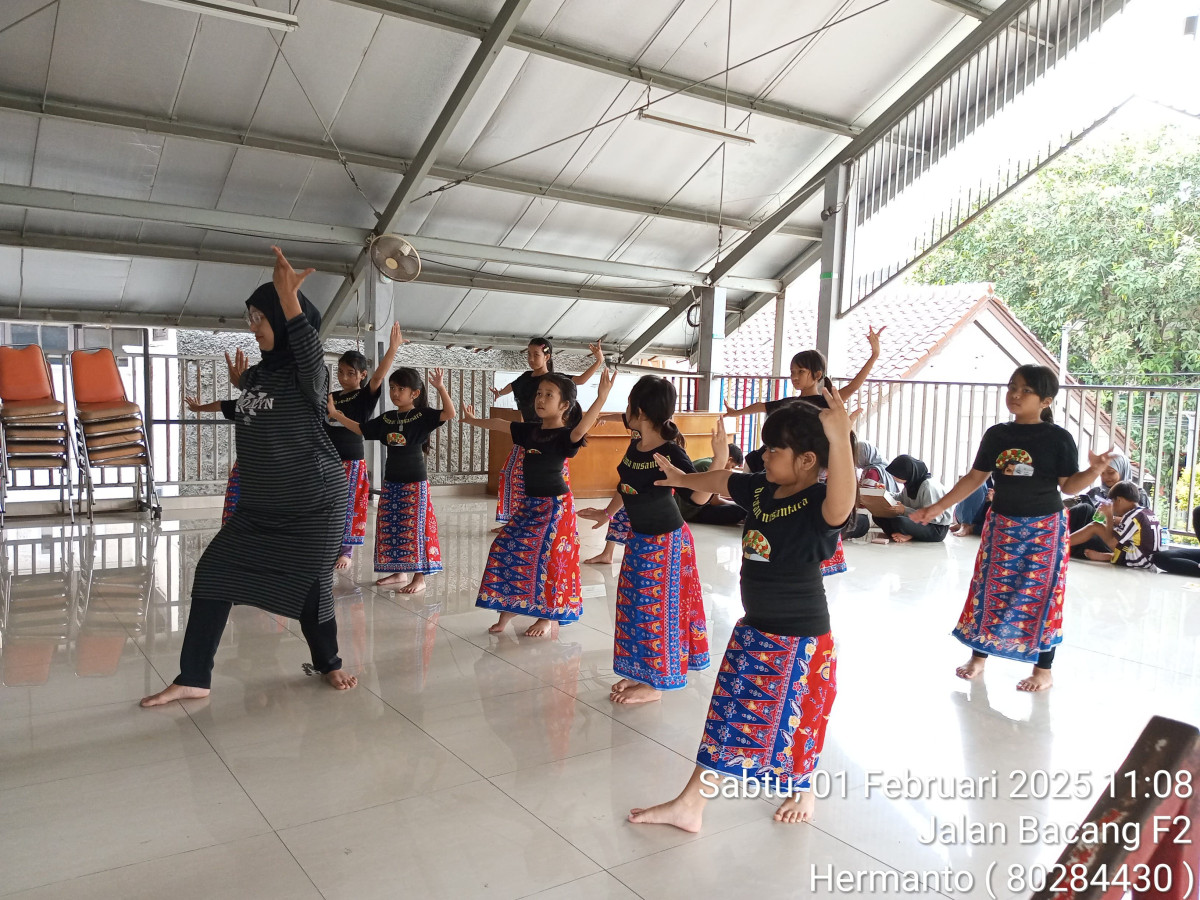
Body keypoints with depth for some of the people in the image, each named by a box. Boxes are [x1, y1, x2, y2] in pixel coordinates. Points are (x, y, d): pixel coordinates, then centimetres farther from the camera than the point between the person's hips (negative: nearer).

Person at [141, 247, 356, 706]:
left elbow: (311, 355, -38)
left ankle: (328, 663, 29)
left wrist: (289, 300, -46)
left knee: (309, 584, 2)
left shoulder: (307, 373, -14)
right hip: (260, 504, 7)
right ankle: (193, 678, 10)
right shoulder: (256, 375, 9)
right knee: (213, 571, 1)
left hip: (316, 501, -7)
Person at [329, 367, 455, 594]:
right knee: (390, 527, 11)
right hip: (391, 481, 6)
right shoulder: (386, 419, 8)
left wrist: (441, 388, -32)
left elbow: (449, 414, -22)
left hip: (415, 482, -6)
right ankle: (399, 571, 25)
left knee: (414, 528, -3)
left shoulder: (423, 416, -9)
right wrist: (335, 414, 9)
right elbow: (360, 429, 15)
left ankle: (419, 577, 5)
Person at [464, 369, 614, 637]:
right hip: (529, 503, 7)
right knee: (505, 549, 7)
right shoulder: (530, 430, 6)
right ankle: (509, 605, 22)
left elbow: (581, 429, -37)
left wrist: (601, 398, -52)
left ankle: (550, 617, 12)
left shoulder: (564, 436, -15)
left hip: (555, 505, -7)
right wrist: (474, 421, 38)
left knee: (548, 557, -4)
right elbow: (499, 424, 22)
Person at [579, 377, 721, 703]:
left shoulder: (671, 454, -24)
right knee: (635, 606, 15)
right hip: (639, 537, 8)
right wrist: (607, 513, 24)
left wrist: (720, 458, -44)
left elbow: (699, 496, -33)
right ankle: (642, 672, 31)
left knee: (655, 608, 2)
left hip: (664, 541, -8)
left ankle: (653, 684, 18)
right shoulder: (635, 446, -1)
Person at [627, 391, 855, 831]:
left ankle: (802, 789, 44)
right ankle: (689, 804, 20)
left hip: (800, 636, -7)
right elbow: (722, 479, 18)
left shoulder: (818, 503, -24)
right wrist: (681, 478, 33)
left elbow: (841, 505, -48)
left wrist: (839, 438, -61)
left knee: (794, 719, 13)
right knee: (727, 716, 12)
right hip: (753, 630, 7)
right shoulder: (760, 489, -1)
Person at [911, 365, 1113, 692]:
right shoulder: (996, 434, 1)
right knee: (989, 590, 8)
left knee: (1040, 595, 3)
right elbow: (975, 477, 6)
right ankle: (978, 656, 23)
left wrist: (1094, 470, -27)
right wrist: (939, 507, 5)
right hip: (1001, 524, 4)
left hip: (1044, 528, -3)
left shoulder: (1058, 438, -9)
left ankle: (1043, 669, 17)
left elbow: (1069, 485, -7)